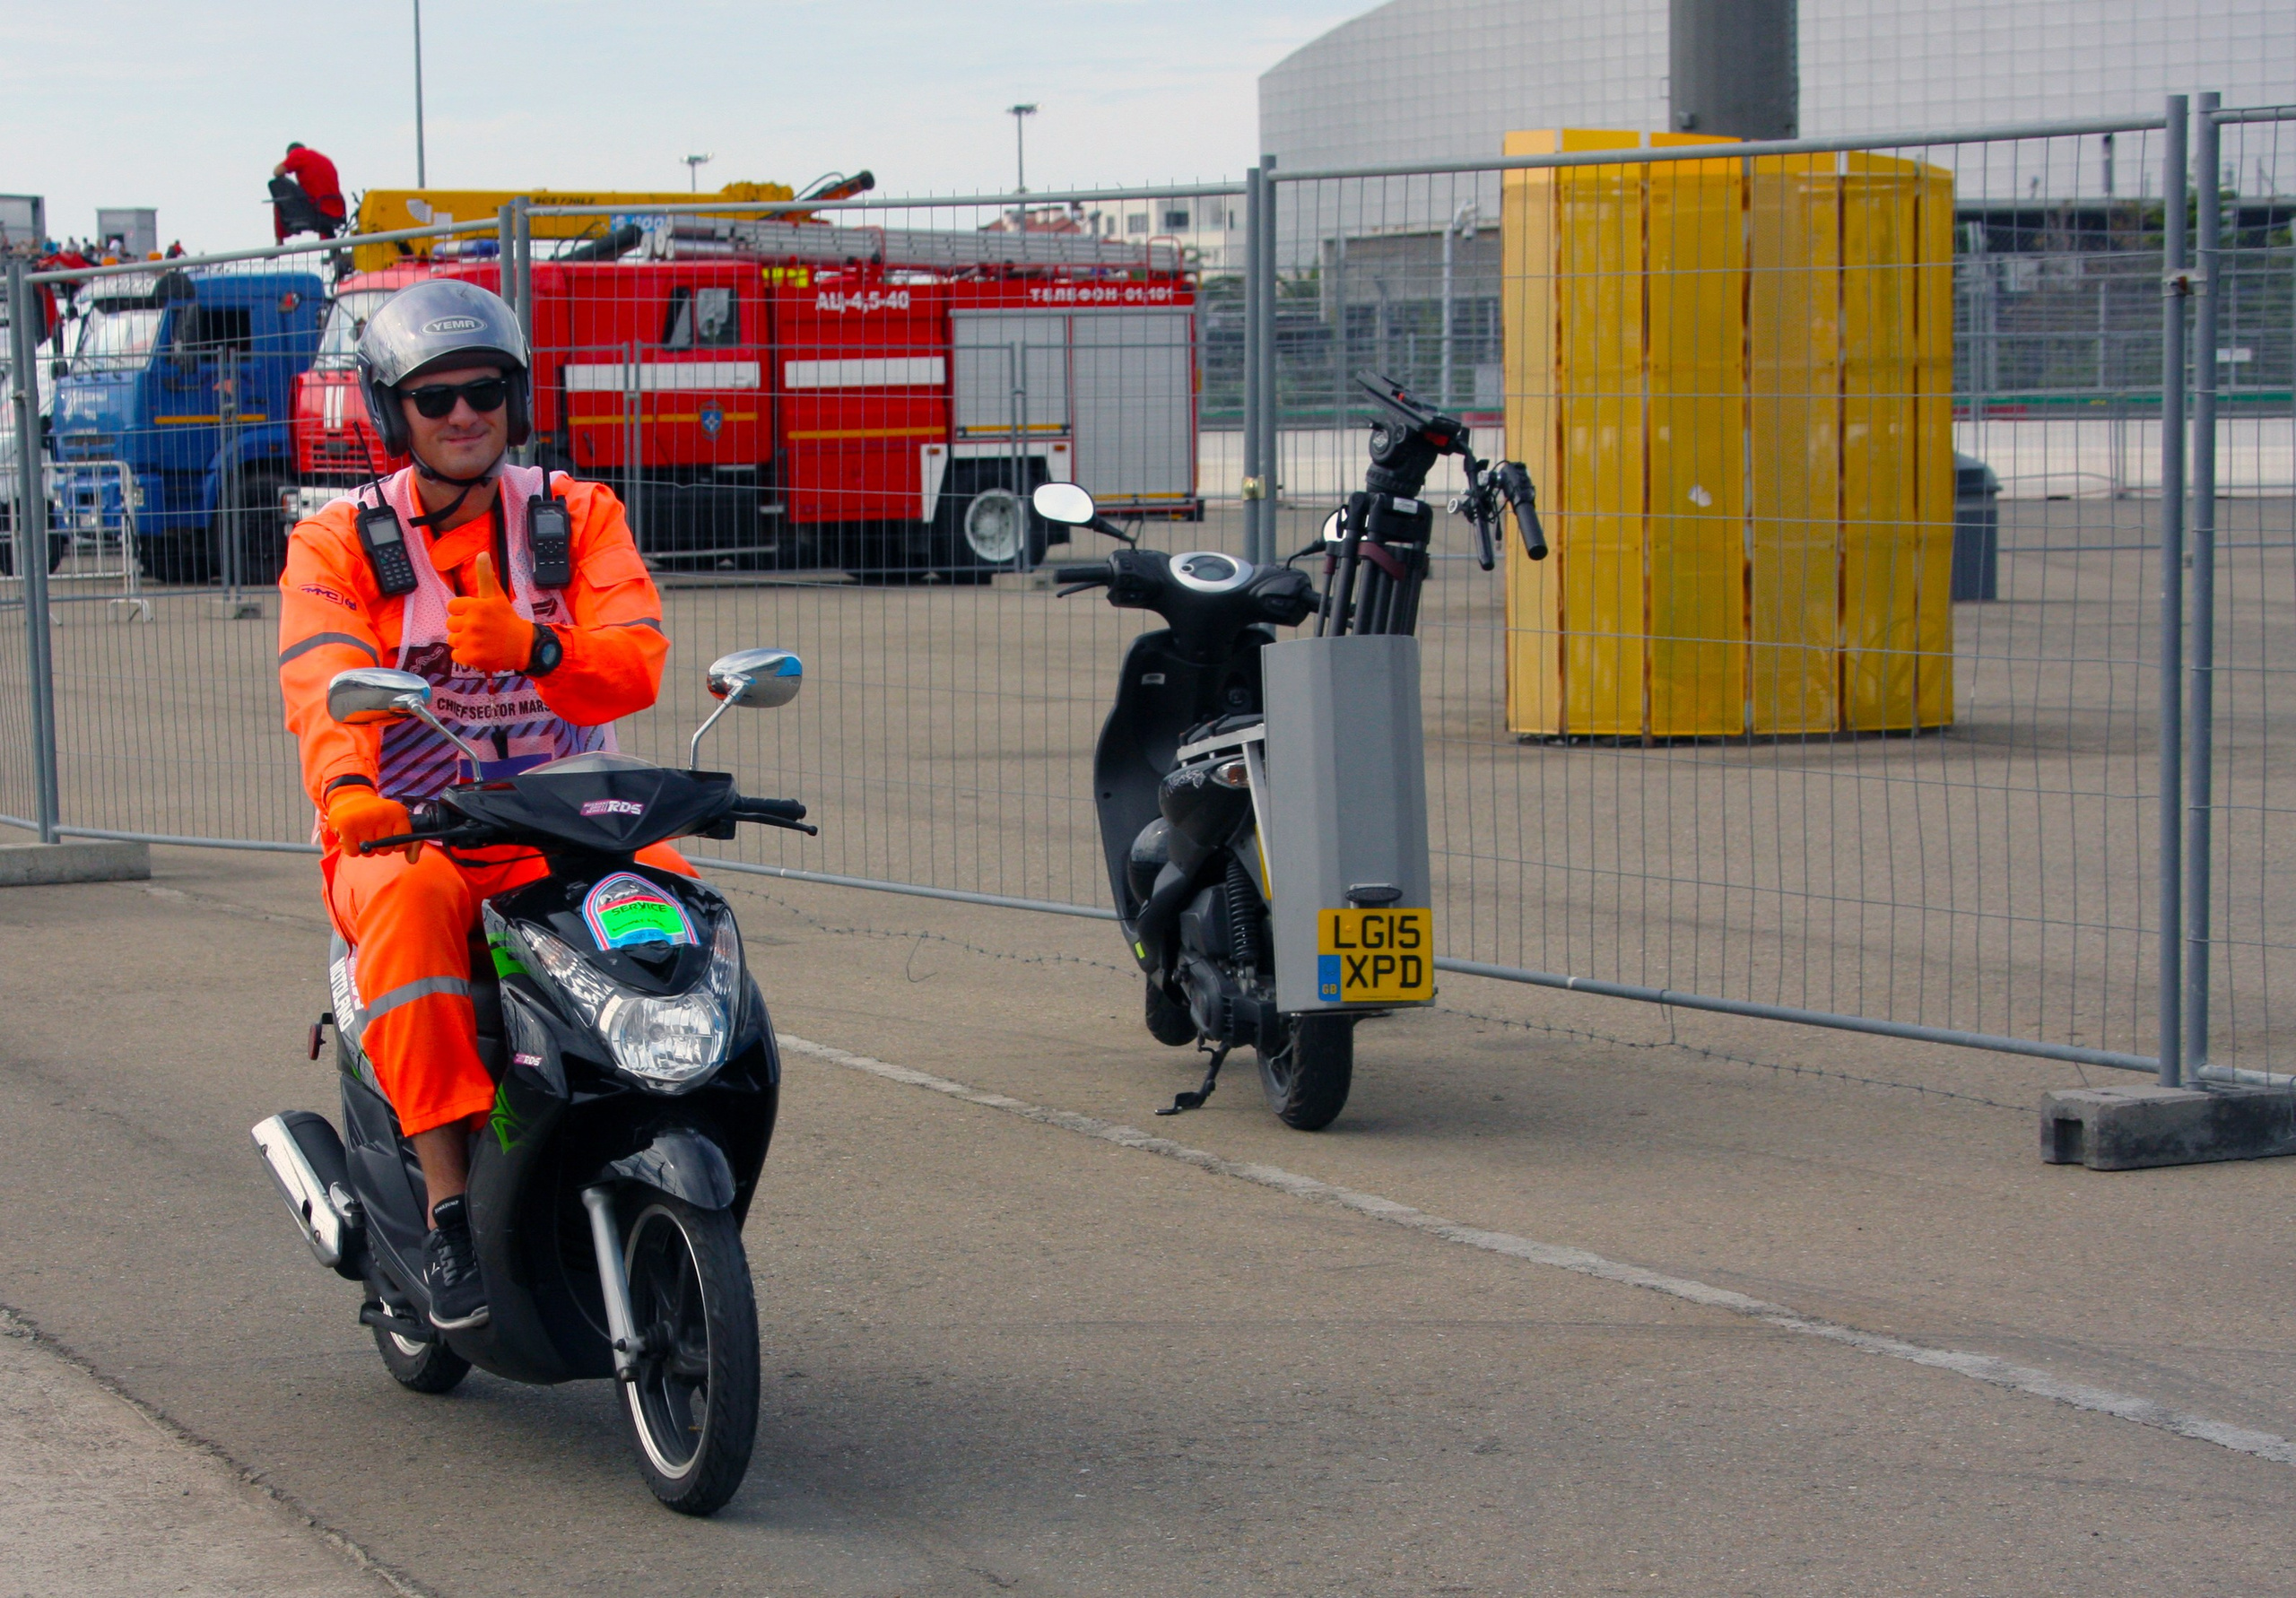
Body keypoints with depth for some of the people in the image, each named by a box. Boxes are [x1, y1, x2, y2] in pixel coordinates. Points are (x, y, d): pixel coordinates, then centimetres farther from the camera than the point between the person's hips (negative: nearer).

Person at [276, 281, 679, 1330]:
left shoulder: (578, 516, 7)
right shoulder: (336, 544, 3)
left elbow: (637, 661, -11)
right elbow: (322, 686, -18)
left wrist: (532, 648, -34)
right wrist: (345, 790, -42)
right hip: (403, 837, -2)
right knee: (413, 904, -36)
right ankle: (448, 1204, -37)